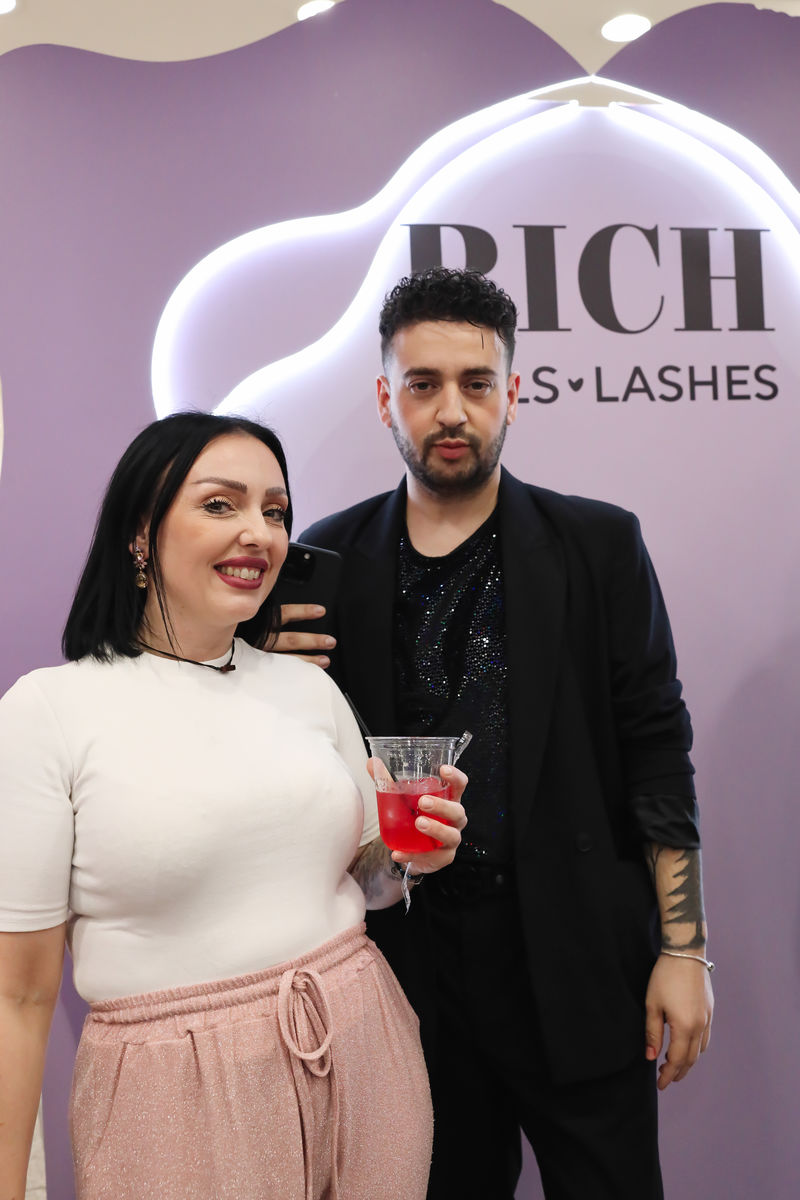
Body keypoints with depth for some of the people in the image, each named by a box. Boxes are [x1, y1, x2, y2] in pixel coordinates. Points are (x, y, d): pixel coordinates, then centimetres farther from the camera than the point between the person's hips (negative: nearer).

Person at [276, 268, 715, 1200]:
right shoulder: (331, 559, 1)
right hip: (414, 953, 2)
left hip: (576, 957, -1)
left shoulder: (598, 545, -2)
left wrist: (682, 948, -5)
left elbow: (655, 748, -2)